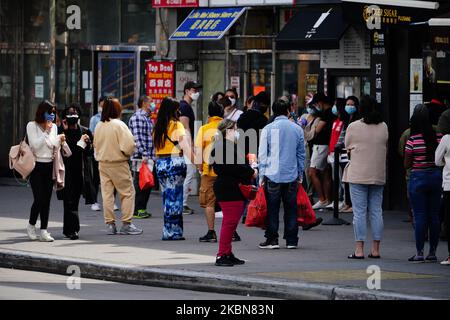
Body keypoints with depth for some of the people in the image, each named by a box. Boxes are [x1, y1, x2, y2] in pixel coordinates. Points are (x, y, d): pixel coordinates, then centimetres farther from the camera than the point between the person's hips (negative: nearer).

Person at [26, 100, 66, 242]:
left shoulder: (54, 126, 11)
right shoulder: (32, 126, -4)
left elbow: (53, 146, 13)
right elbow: (36, 145, -12)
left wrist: (59, 140, -6)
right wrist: (46, 131, -13)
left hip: (49, 166, 5)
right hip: (36, 166, -5)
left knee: (47, 200, 0)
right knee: (39, 198, -10)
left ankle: (44, 231, 1)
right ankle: (31, 226, 12)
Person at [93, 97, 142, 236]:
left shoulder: (99, 126, 2)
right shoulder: (119, 125, -16)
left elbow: (95, 144, 10)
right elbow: (129, 144, -20)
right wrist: (128, 154, -1)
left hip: (103, 163, 6)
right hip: (118, 164, -6)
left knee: (107, 193, 9)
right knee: (127, 193, 4)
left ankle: (110, 224, 9)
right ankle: (126, 224, 1)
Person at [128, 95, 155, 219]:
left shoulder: (148, 118, 21)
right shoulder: (137, 117, -10)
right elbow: (137, 137, -18)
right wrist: (143, 154, -23)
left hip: (149, 157, 9)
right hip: (140, 157, -9)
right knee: (139, 184, -6)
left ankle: (142, 209, 16)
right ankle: (137, 210, -4)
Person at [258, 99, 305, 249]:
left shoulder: (268, 129, -3)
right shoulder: (297, 129, 3)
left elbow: (262, 154, -2)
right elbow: (301, 154, 9)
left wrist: (261, 175, 3)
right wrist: (300, 175, 17)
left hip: (272, 175, -2)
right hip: (292, 175, 2)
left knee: (272, 209, 3)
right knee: (291, 208, 7)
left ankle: (272, 239, 1)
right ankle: (291, 240, 8)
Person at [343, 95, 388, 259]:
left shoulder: (354, 127, -8)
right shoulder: (383, 127, 3)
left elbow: (348, 149, 3)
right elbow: (385, 147, 11)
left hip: (358, 175, -3)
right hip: (379, 175, 3)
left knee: (359, 212, -1)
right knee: (376, 212, 8)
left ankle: (359, 249, -4)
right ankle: (375, 249, 9)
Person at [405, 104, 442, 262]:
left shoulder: (412, 140, -13)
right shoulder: (439, 137, -5)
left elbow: (407, 164, -6)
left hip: (418, 178, -3)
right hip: (436, 177, 3)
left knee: (420, 216, 0)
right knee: (434, 215, 10)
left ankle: (419, 253, -1)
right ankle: (433, 252, 14)